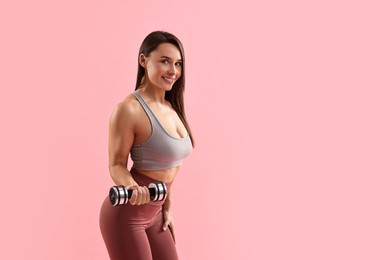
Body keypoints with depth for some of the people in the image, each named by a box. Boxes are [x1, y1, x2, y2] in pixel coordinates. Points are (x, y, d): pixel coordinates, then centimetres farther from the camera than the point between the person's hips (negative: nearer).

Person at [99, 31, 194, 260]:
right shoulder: (129, 109, -19)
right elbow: (117, 165, -14)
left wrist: (167, 207, 13)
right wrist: (132, 187, -33)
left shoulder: (172, 108, 5)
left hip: (155, 212, 8)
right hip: (126, 213, -8)